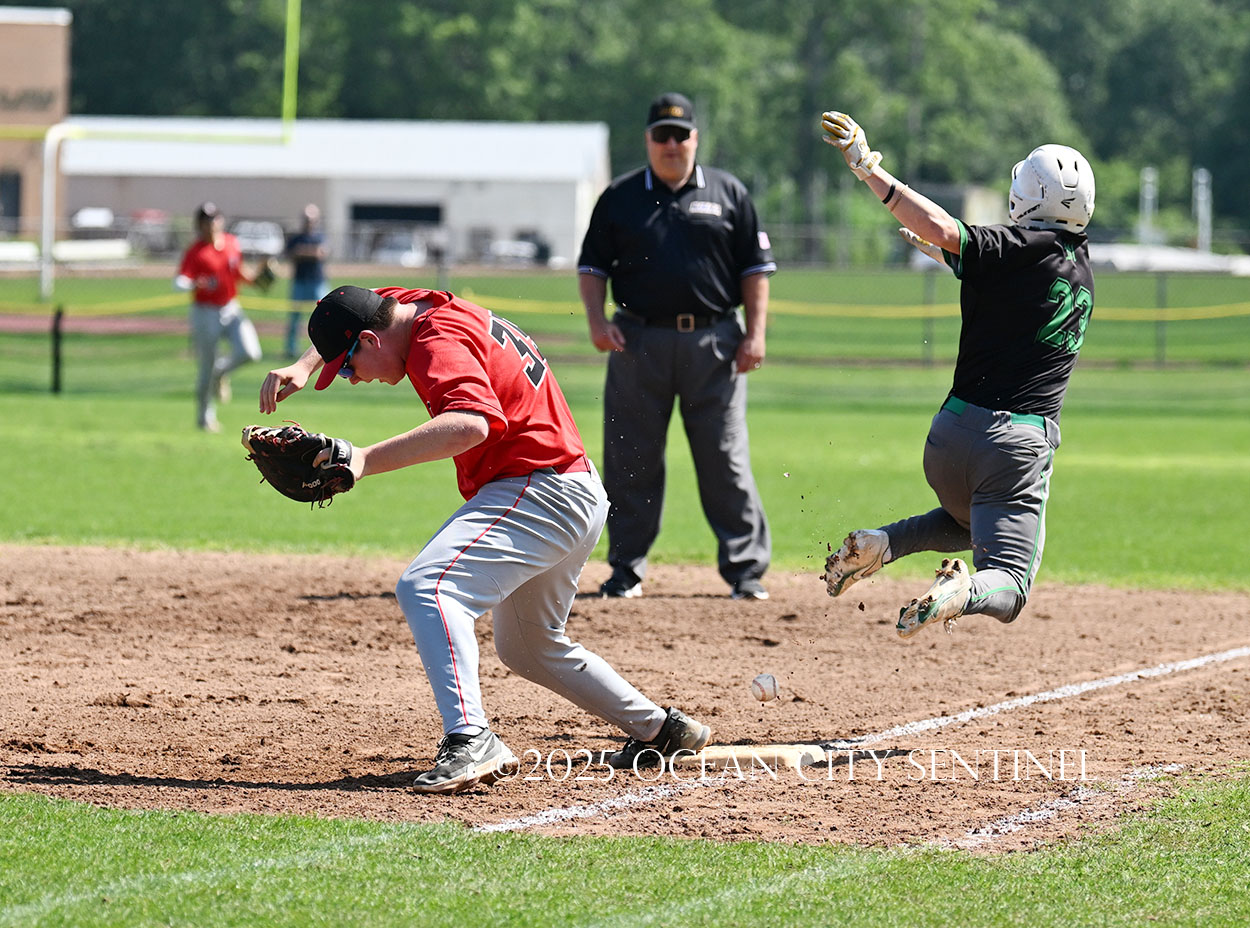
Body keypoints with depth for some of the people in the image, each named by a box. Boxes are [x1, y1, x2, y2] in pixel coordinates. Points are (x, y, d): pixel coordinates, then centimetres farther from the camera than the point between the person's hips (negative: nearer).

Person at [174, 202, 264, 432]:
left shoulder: (232, 243, 5)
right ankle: (205, 417, 22)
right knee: (206, 368, 1)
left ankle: (221, 372, 16)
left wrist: (254, 279, 4)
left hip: (232, 310, 4)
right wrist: (195, 284, -45)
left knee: (250, 352, -17)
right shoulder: (195, 252, -13)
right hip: (206, 314, -4)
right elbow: (179, 282, -24)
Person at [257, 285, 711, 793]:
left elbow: (469, 424, -39)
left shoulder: (439, 345, -20)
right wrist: (304, 366, 10)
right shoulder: (420, 305, 10)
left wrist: (367, 459, -44)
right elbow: (345, 317, 29)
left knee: (425, 588, -28)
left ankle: (469, 739, -42)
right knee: (528, 646, 28)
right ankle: (657, 729, 38)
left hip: (539, 494, -11)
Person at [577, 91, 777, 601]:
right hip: (639, 342, 1)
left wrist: (755, 334, -2)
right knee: (631, 460, 2)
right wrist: (597, 320, -6)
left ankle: (745, 568, 1)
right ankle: (626, 569, 11)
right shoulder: (620, 197, 10)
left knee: (726, 458, -3)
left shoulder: (728, 193, 9)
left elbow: (755, 268, 8)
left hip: (713, 340, -1)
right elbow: (592, 266, 11)